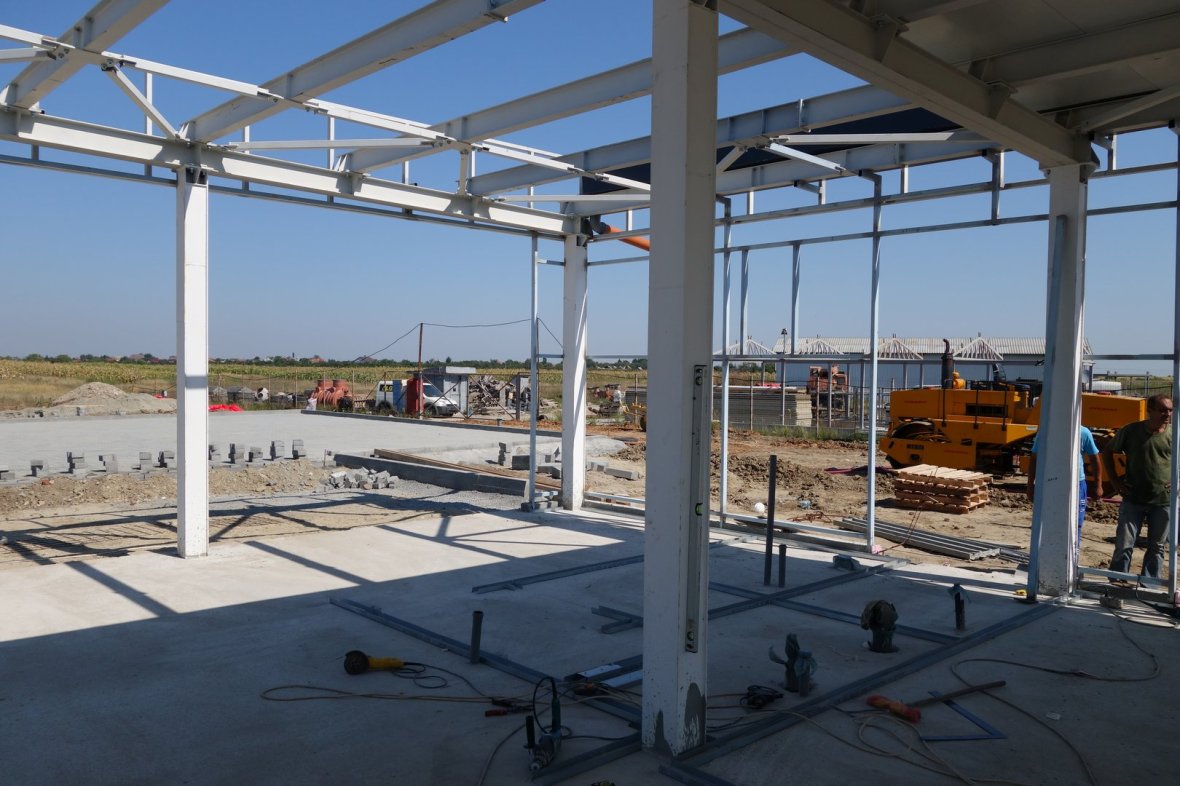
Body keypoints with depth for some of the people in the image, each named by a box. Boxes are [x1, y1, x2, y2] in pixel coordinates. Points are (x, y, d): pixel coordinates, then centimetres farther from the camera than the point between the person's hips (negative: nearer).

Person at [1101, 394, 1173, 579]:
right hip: (1133, 499, -1)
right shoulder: (1131, 431, -3)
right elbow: (1108, 451, 9)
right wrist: (1114, 480, 2)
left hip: (1163, 501, 1)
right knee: (1124, 545, -1)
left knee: (1156, 547, 11)